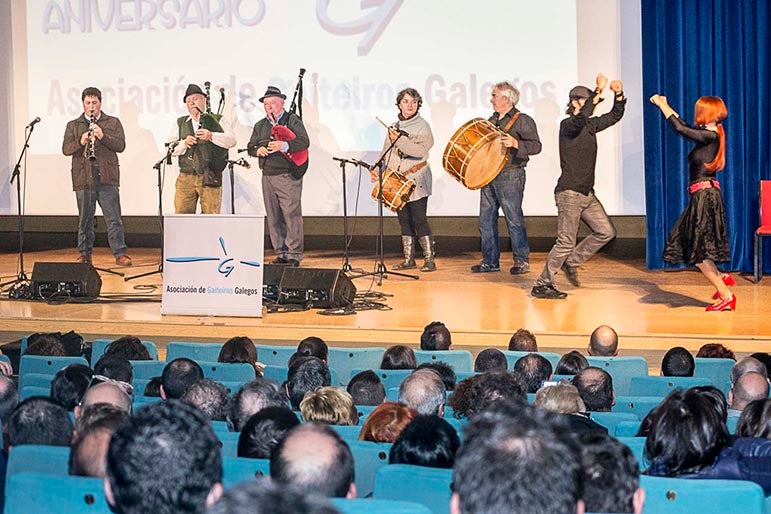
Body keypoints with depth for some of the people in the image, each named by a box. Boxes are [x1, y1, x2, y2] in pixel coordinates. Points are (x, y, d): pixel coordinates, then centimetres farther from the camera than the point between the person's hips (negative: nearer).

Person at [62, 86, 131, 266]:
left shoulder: (113, 122, 11)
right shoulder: (73, 125, 14)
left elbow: (121, 145, 0)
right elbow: (65, 149, 3)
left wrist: (103, 136, -16)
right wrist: (80, 142, -16)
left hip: (107, 178, -1)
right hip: (83, 178, 1)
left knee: (114, 219, -4)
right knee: (85, 219, 6)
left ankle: (120, 254, -3)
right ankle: (85, 254, 14)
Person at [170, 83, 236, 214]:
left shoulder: (217, 120, 9)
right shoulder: (180, 123, 18)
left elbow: (231, 140, -6)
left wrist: (211, 136, -20)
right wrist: (184, 143, -11)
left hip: (210, 179, -2)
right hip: (185, 178, 2)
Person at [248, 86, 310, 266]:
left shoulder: (292, 120, 2)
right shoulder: (260, 125, 19)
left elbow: (304, 142, -10)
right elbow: (250, 147, 18)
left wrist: (283, 146, -23)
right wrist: (258, 150, -5)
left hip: (288, 176, -6)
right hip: (267, 176, 6)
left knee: (292, 215, -9)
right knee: (273, 218, 6)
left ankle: (294, 255, -5)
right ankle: (281, 253, 14)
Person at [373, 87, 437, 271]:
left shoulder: (422, 126, -2)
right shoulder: (394, 127, 16)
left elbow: (421, 150, -18)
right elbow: (386, 154, 18)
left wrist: (399, 140, -23)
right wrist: (377, 170, 4)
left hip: (416, 180, -6)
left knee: (419, 218, -12)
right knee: (404, 220, 7)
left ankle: (429, 259, -9)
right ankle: (409, 259, 13)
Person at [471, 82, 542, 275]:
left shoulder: (522, 120, -5)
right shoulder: (491, 121, 18)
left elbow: (536, 145, -14)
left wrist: (516, 144, -28)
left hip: (510, 177, -8)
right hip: (489, 176, 8)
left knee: (514, 219, -6)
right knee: (486, 220, 7)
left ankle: (522, 261, 1)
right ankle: (490, 261, 15)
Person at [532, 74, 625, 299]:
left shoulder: (591, 125, 13)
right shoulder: (567, 125, -10)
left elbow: (615, 116, 19)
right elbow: (581, 119, -33)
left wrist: (619, 95, 1)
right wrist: (598, 91, -32)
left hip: (587, 194, 8)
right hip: (569, 193, -8)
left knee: (606, 231, 3)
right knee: (566, 242, -8)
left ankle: (571, 262, 16)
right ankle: (542, 285, 0)